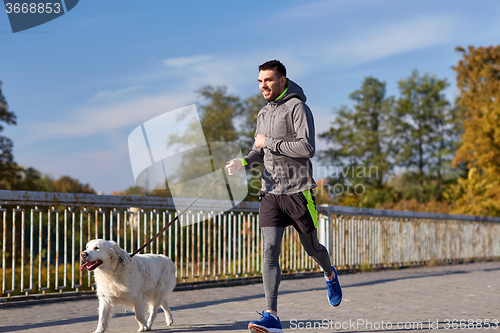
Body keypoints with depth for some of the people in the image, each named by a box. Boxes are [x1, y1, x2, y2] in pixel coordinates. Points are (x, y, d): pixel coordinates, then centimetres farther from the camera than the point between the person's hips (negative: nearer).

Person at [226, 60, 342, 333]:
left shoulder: (297, 107, -8)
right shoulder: (263, 114, 15)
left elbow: (307, 147, -18)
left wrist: (270, 142, -14)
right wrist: (244, 162, -1)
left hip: (298, 190, -5)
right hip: (270, 193, 5)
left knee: (311, 247, 11)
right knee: (270, 251, -9)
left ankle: (330, 275, 46)